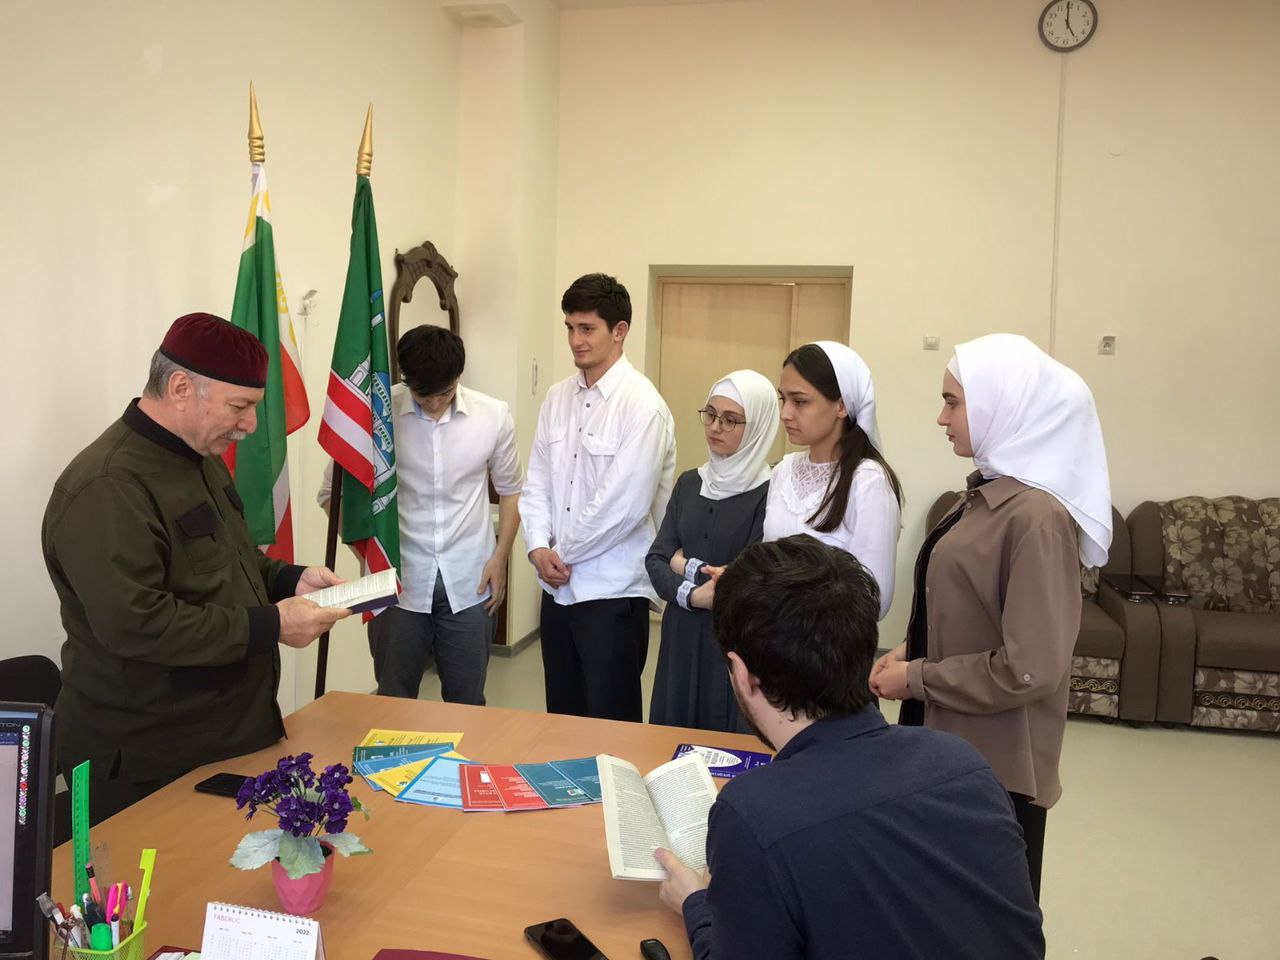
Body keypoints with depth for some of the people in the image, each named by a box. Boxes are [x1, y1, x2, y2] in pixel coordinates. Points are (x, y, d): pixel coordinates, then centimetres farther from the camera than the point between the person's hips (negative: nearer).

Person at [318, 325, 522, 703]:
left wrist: (500, 558, 3)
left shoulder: (493, 416, -5)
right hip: (398, 584, -1)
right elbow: (333, 491, 1)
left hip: (469, 585, 1)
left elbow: (510, 490, 9)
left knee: (467, 703, 12)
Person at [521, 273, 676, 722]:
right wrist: (539, 547, -6)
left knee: (611, 721, 6)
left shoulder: (642, 405, -15)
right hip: (558, 586, 6)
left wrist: (564, 554, -10)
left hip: (612, 590, -6)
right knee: (562, 714, 18)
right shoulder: (557, 397, 7)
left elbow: (625, 504, -20)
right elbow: (538, 479, 9)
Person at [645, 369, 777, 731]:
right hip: (681, 638, 6)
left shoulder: (769, 494, -13)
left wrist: (686, 565, -4)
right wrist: (692, 595, -17)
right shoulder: (689, 483, 7)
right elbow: (655, 559, 2)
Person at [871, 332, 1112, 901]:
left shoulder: (1036, 517, -23)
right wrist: (910, 650, 1)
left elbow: (1029, 669, -25)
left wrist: (915, 679, -15)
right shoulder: (988, 493, 5)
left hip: (996, 765, -8)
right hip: (950, 742, 8)